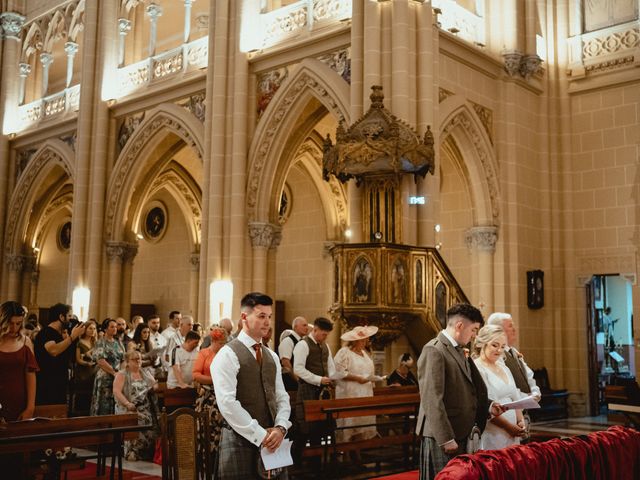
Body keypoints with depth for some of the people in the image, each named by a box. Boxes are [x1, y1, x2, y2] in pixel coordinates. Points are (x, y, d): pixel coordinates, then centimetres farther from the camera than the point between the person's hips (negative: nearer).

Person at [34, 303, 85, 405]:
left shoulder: (62, 334, 14)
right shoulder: (46, 332, -14)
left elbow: (70, 356, 16)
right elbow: (53, 351, -33)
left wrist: (75, 337, 3)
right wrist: (72, 336, -25)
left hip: (60, 385, 9)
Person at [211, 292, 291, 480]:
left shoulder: (272, 356, 13)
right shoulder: (227, 355, -10)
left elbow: (281, 397, 12)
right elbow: (227, 403, -18)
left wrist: (280, 428, -7)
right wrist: (260, 435, -16)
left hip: (272, 441, 6)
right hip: (241, 441, -6)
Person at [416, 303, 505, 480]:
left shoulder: (458, 351, 16)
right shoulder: (434, 350, -14)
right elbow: (432, 400, -20)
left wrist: (488, 406, 4)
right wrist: (446, 439, -21)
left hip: (462, 433, 9)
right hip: (442, 437, -9)